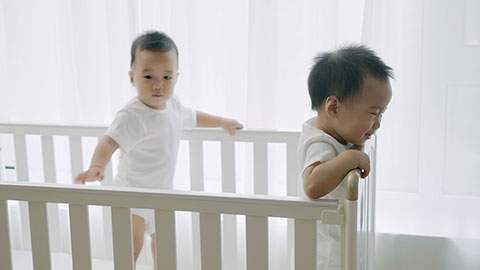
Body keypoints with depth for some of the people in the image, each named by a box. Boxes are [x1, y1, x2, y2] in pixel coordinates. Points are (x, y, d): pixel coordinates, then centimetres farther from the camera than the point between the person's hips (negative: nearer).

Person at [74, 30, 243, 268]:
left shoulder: (173, 105, -5)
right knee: (132, 246, -16)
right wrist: (96, 167, -62)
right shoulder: (131, 116, -30)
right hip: (131, 193, -7)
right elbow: (109, 141, -43)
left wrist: (222, 122, 27)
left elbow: (192, 117, 16)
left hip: (161, 190, 8)